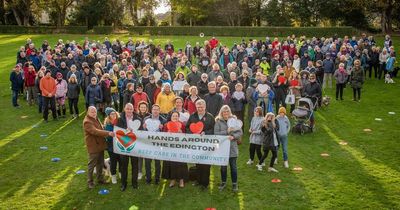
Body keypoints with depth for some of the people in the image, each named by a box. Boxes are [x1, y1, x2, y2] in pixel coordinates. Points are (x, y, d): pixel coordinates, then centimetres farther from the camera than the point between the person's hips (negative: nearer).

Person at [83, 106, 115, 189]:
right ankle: (90, 182, 16)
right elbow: (95, 131, -32)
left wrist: (105, 134, 8)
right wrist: (108, 133, -38)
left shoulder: (95, 118, 11)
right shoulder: (87, 122, -20)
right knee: (92, 165, 3)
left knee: (100, 163, 18)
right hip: (93, 147, -9)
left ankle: (100, 179, 32)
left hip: (100, 145, 9)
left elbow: (101, 128, 25)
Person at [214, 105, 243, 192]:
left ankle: (234, 184, 18)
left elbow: (240, 132, -1)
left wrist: (233, 136, -18)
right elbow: (216, 133, -11)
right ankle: (223, 182, 27)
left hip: (232, 147, 0)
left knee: (233, 166, 6)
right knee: (223, 166, 11)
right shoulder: (218, 121, -1)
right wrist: (227, 131, -18)